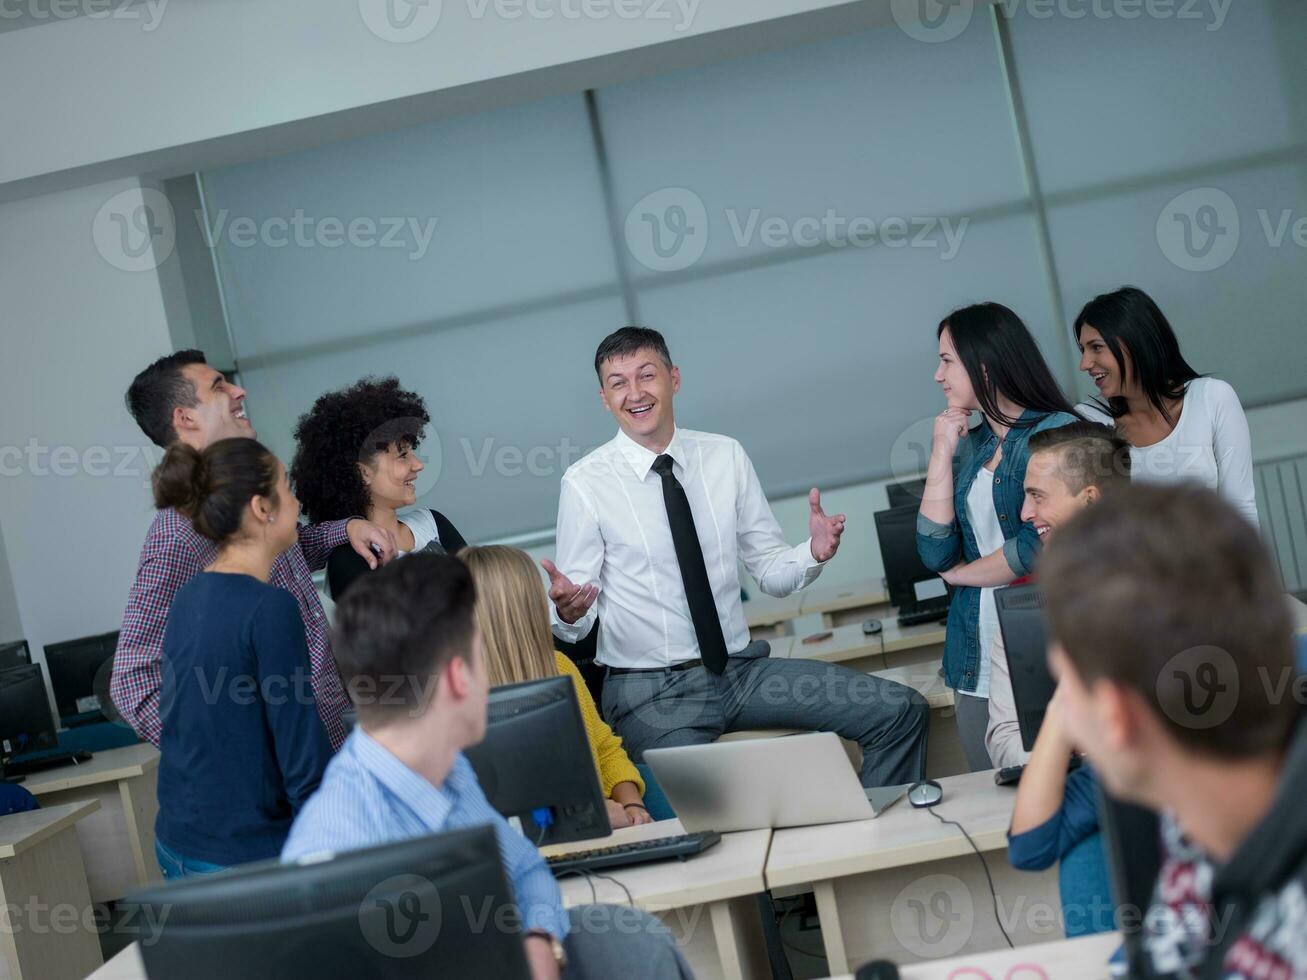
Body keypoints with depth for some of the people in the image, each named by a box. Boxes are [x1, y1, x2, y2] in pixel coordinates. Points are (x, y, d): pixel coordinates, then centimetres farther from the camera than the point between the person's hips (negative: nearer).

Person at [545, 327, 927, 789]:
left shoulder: (726, 456, 5)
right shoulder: (585, 483, -6)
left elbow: (772, 573, 8)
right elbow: (577, 620, -6)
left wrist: (814, 552, -13)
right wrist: (569, 611, -29)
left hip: (743, 669, 4)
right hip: (652, 693, -4)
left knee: (902, 711, -6)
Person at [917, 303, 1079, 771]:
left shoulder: (1057, 432, -7)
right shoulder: (968, 446, 12)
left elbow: (1039, 547, -16)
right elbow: (936, 554, 2)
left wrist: (961, 573, 0)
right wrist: (942, 453, 1)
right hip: (977, 665, 6)